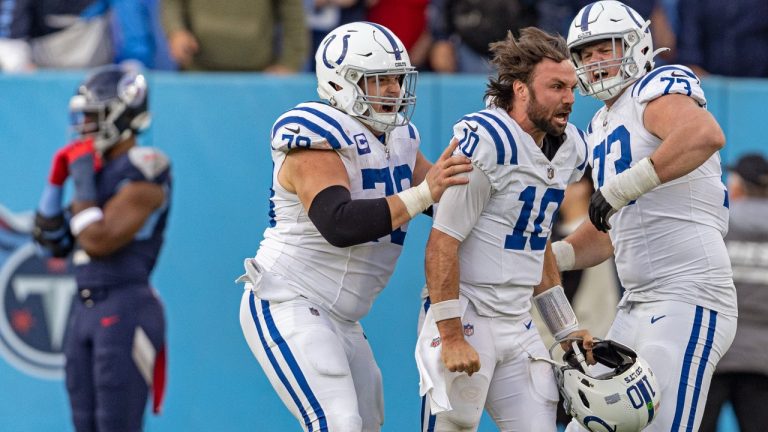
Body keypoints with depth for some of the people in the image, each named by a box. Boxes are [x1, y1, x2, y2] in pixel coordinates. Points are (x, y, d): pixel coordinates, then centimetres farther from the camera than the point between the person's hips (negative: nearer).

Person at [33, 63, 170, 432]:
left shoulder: (142, 174, -12)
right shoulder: (96, 167, 15)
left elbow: (98, 241, -20)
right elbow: (52, 239, 19)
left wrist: (82, 179, -13)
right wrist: (56, 181, 8)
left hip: (125, 308, -9)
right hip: (84, 308, 9)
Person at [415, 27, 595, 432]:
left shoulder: (567, 148, 10)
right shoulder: (488, 142, -16)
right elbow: (442, 244, -18)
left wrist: (566, 329, 21)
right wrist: (451, 337, -20)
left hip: (517, 328, 8)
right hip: (465, 321, -8)